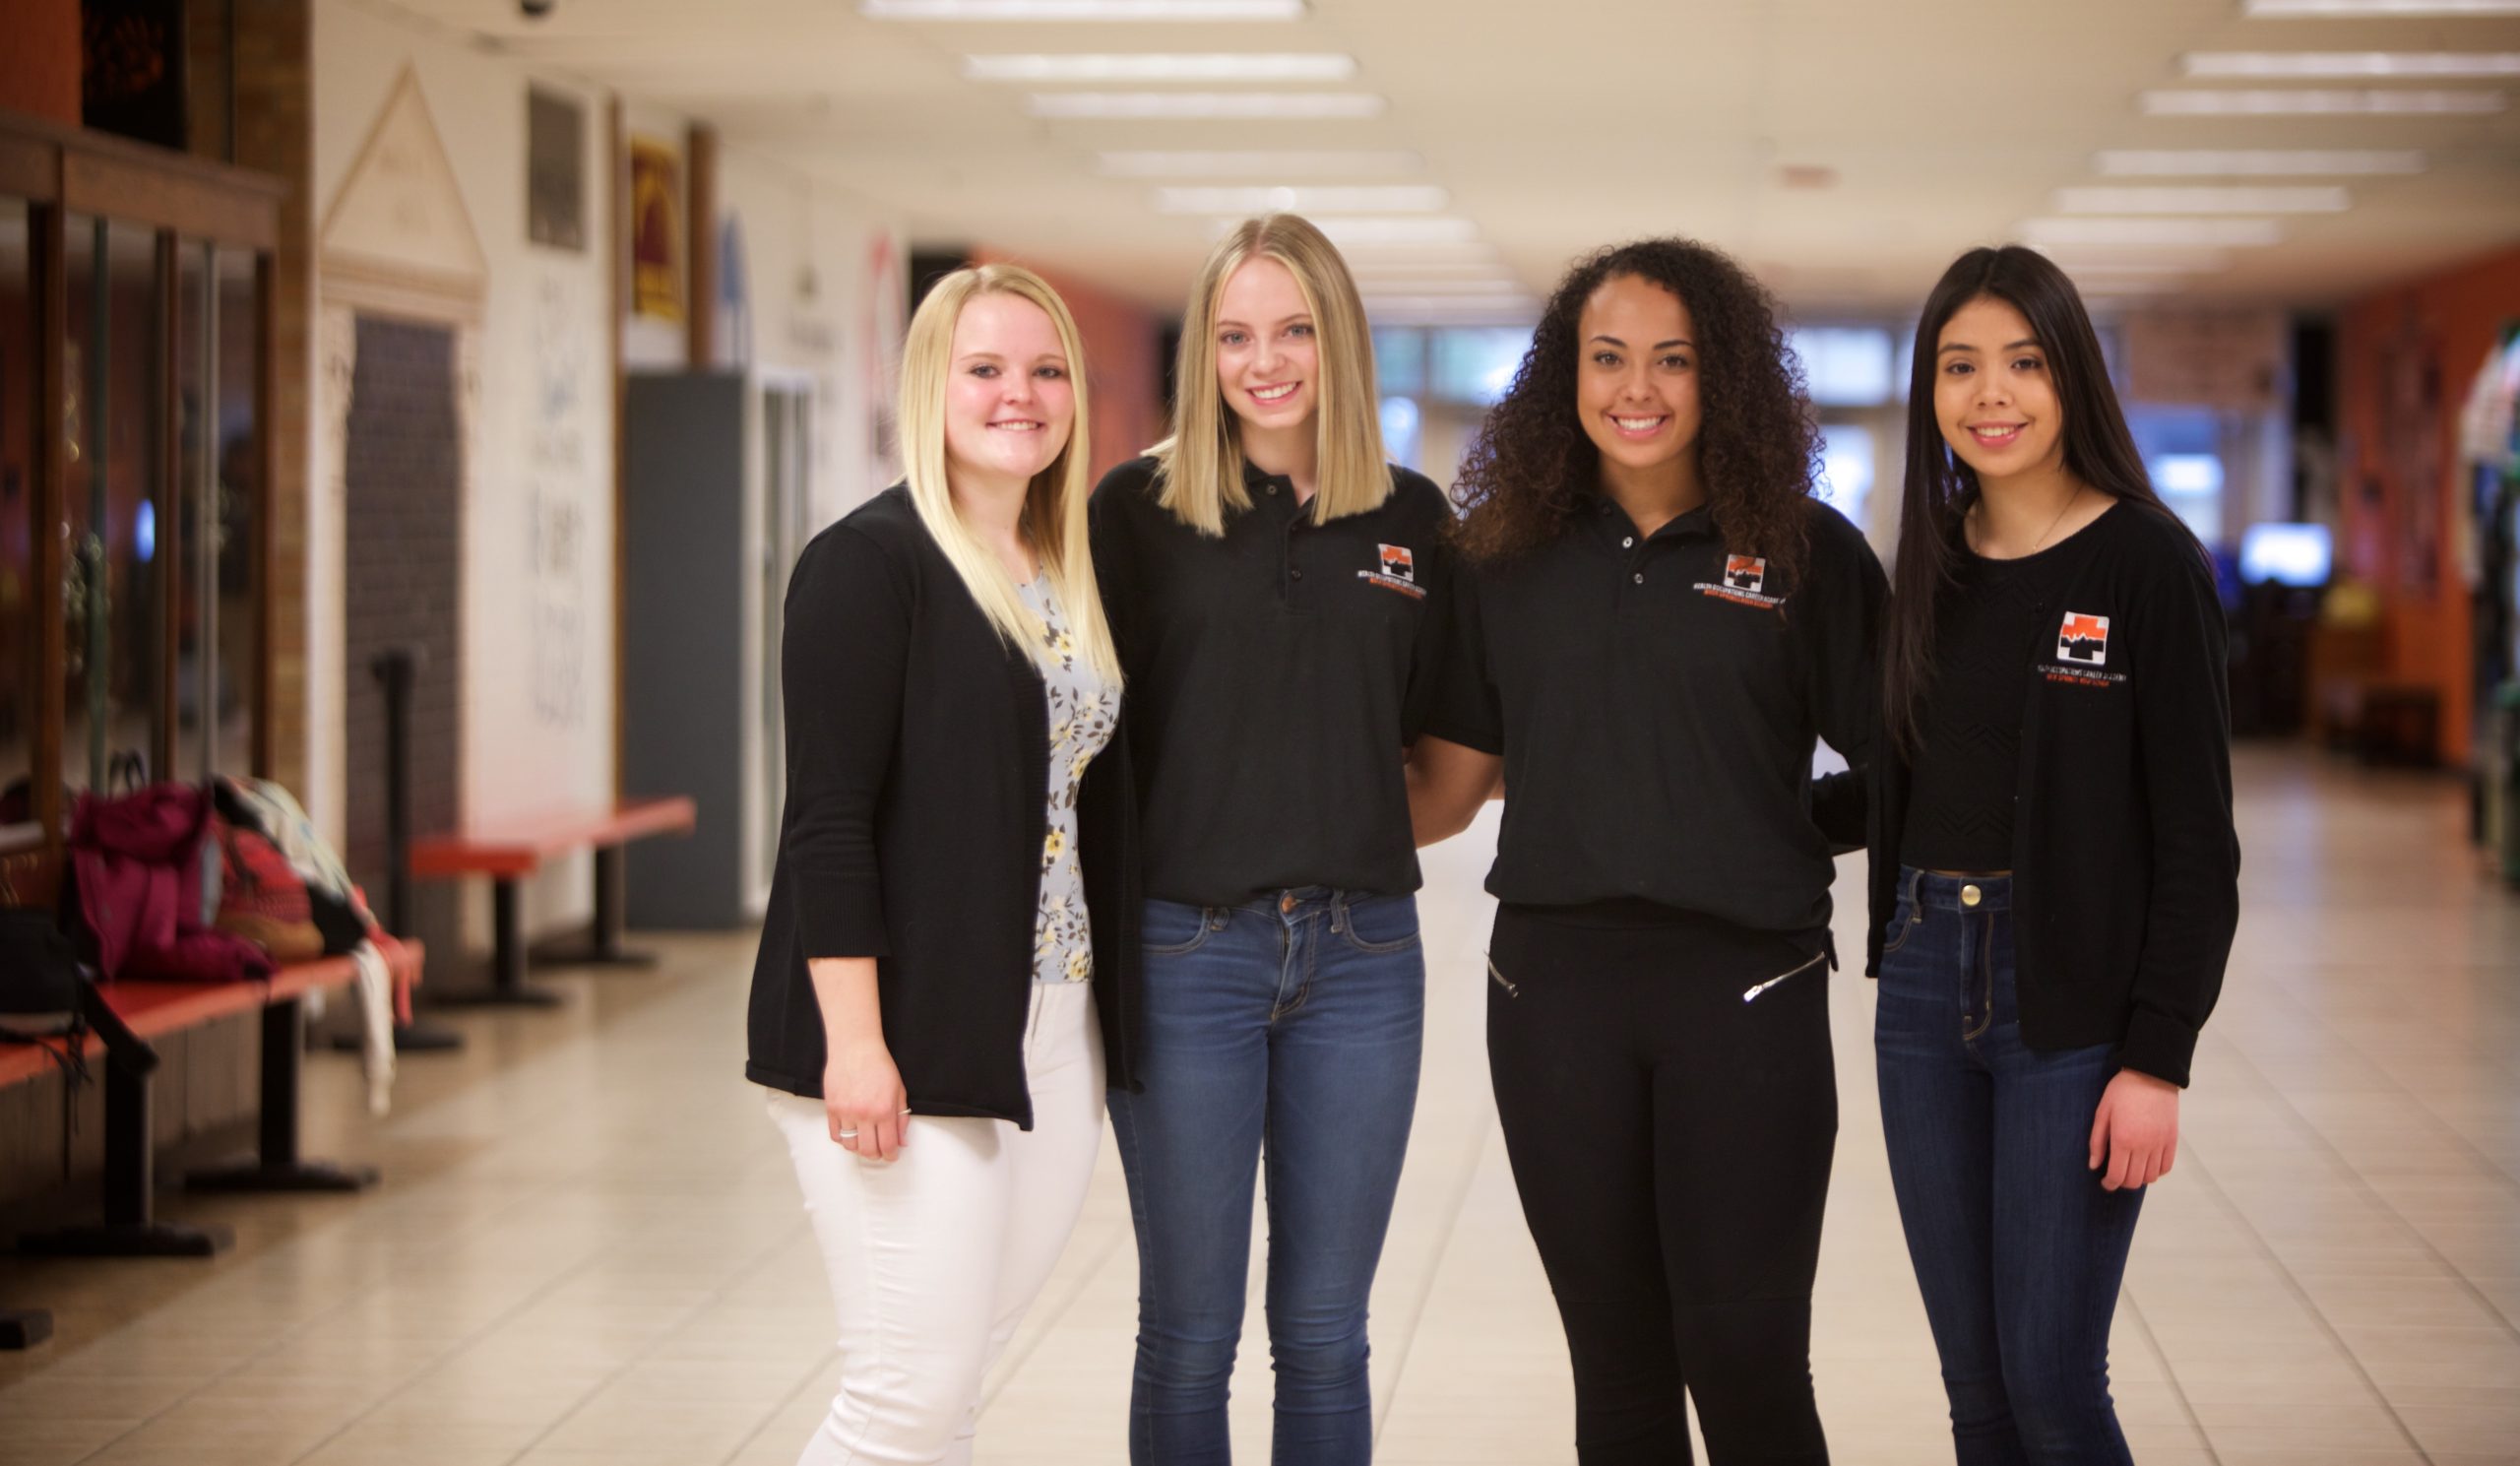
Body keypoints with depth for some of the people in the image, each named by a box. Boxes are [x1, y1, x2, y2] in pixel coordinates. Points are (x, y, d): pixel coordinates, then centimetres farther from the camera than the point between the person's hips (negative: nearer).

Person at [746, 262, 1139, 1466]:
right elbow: (826, 821, -13)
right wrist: (855, 1042, -19)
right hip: (910, 1040, -7)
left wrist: (1111, 1022, 10)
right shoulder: (871, 561, -8)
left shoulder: (1069, 578, 14)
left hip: (1053, 1038, 7)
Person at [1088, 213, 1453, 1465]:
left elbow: (1434, 733, 14)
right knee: (1188, 1335, 4)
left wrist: (1344, 833, 2)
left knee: (1324, 1336, 9)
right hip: (1185, 947, -2)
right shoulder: (1139, 505, -1)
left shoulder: (1411, 517, 7)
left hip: (1361, 951, 2)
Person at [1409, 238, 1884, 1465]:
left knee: (1746, 1360, -3)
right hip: (1556, 984, 3)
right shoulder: (1513, 560, 7)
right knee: (1617, 1365, 11)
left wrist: (1796, 829, -5)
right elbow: (1441, 789, 8)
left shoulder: (1808, 555, 0)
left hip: (1745, 990, -3)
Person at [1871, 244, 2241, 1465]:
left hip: (2073, 1000, -5)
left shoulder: (2146, 562, -8)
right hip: (1926, 985, 6)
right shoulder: (1934, 562, 9)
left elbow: (2197, 837, -10)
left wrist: (2159, 1057, -14)